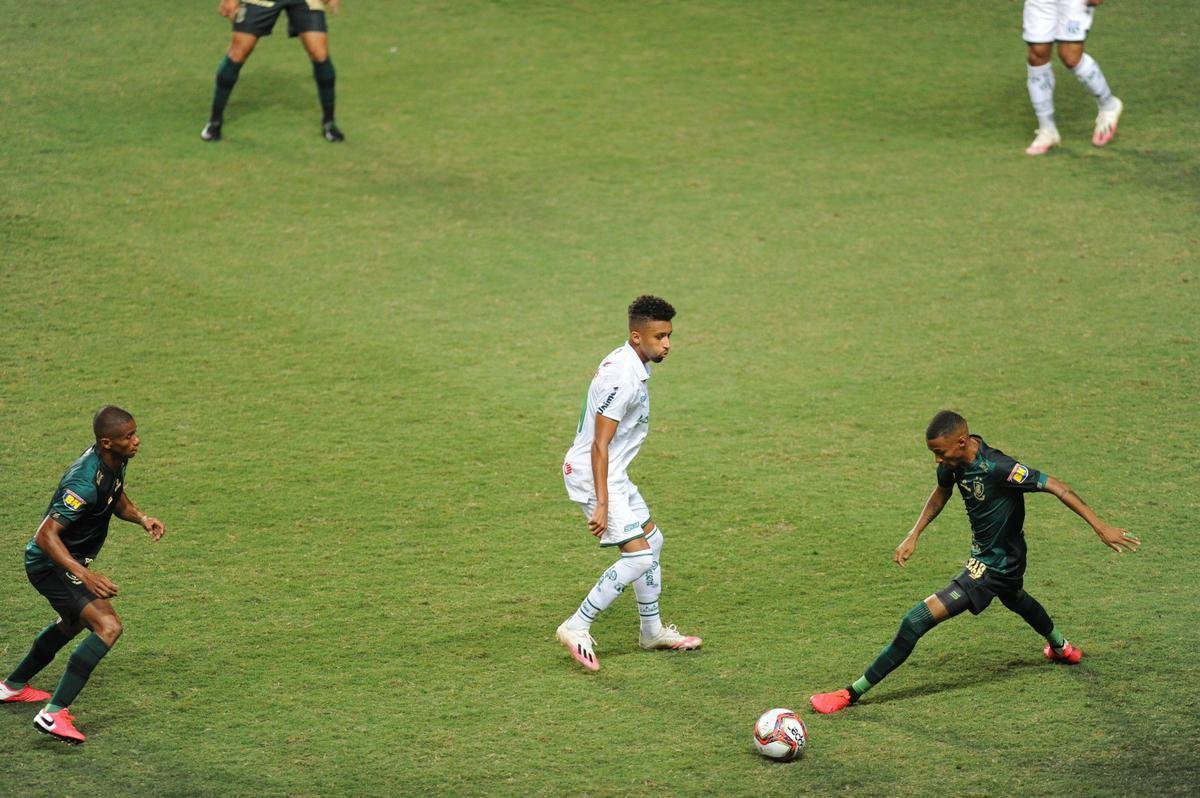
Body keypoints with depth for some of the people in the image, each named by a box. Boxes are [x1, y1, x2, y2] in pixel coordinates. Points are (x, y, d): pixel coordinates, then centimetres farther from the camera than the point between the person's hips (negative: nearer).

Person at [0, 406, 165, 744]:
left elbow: (117, 499, 17)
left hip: (72, 561, 11)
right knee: (108, 627, -23)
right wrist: (84, 575, -44)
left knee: (73, 621, 34)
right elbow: (46, 535, -35)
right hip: (51, 564, -11)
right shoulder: (85, 482, -33)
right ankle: (54, 714, -25)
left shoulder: (114, 461, -3)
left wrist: (141, 518, -3)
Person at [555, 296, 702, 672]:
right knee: (638, 557, -15)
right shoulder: (623, 379, -24)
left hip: (612, 473, 11)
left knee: (653, 541, 20)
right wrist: (602, 504, -27)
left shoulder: (627, 362, 8)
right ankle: (577, 628, -10)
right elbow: (599, 445, -25)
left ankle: (653, 630, 32)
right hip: (593, 474, -11)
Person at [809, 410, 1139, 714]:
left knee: (917, 621, -16)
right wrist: (913, 535, 3)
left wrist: (1101, 527, -26)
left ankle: (852, 694, -11)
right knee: (1014, 599, 41)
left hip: (995, 565, -9)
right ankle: (1061, 648, 70)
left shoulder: (997, 468, -35)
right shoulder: (954, 463, -11)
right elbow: (942, 492, 12)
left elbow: (1054, 486, -28)